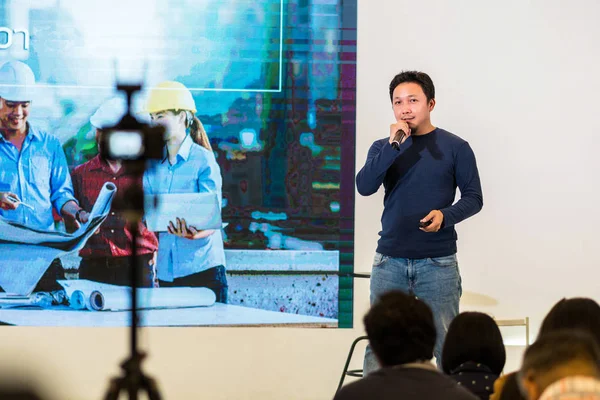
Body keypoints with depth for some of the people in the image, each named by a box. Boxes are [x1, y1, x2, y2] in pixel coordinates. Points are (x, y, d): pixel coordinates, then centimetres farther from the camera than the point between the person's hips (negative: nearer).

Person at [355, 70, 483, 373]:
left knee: (446, 346, -1)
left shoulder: (455, 148, 1)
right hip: (390, 260, 2)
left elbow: (474, 197, 2)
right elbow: (365, 186, -8)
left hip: (438, 262, -2)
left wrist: (445, 216, -17)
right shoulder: (383, 147, 8)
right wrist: (394, 144, -15)